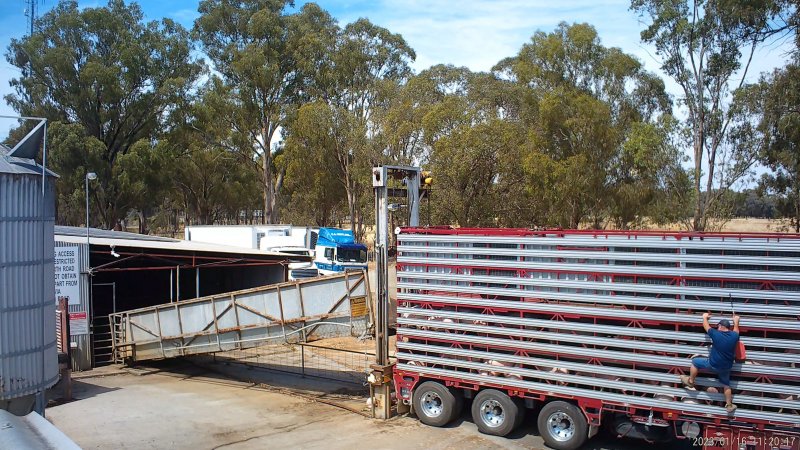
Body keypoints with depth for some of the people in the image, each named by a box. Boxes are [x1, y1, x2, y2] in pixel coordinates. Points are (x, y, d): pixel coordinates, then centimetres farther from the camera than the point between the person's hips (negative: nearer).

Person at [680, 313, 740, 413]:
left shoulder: (716, 334, -18)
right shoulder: (734, 336, -7)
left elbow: (706, 326, 0)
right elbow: (736, 330, 20)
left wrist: (705, 317, 21)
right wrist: (736, 321, 38)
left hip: (713, 365, -5)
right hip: (726, 367, 5)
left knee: (695, 362, 16)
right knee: (726, 385, 23)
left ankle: (690, 381, 27)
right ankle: (729, 405, 27)